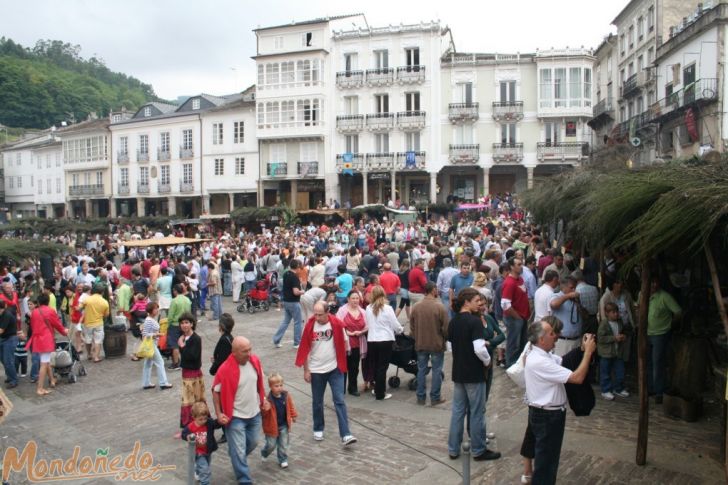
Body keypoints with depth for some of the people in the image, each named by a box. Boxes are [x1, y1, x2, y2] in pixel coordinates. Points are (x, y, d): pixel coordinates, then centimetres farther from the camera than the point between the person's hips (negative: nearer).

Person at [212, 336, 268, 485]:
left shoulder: (255, 361, -10)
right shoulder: (225, 369, -26)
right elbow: (216, 391, -12)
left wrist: (264, 399, 9)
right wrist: (219, 413, -15)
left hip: (255, 413, 6)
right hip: (235, 416, -6)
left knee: (253, 442, 23)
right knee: (239, 451, 1)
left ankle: (237, 458, 52)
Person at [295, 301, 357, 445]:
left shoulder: (336, 324, -11)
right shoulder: (310, 326, -10)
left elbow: (344, 343, 3)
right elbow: (305, 349, -4)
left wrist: (341, 361, 1)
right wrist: (306, 370, -3)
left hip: (335, 368, -1)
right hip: (316, 370, 1)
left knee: (339, 401, -3)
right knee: (317, 402, 13)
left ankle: (345, 435, -3)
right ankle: (318, 429, 31)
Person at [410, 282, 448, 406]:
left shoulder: (416, 307, -4)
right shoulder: (440, 307, -15)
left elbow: (412, 327, 3)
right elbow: (446, 328, -12)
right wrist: (446, 337, 8)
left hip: (420, 344, 4)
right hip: (437, 344, -3)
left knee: (421, 370, 13)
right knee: (436, 370, 8)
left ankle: (421, 397, 19)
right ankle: (435, 398, 14)